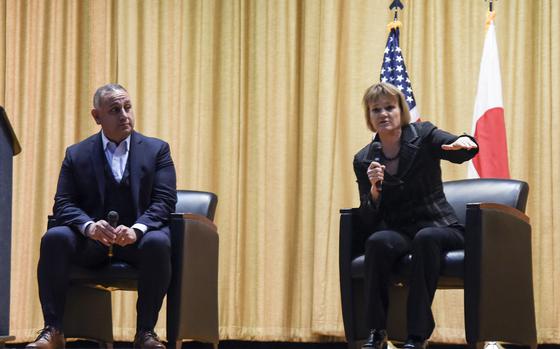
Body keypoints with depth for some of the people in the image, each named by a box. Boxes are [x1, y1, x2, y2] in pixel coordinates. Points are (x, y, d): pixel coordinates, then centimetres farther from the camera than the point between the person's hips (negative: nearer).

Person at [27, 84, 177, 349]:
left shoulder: (157, 149, 8)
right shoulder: (76, 154, 11)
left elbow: (164, 200, -3)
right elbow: (63, 204, 3)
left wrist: (136, 230, -23)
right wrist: (89, 226, -20)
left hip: (138, 237, -1)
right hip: (91, 239, 1)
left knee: (158, 243, -35)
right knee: (54, 238, -28)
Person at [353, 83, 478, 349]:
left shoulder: (423, 136, -2)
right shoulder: (364, 160, 4)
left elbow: (460, 154, -22)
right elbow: (369, 219, 1)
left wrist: (463, 143, -46)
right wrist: (374, 188, -18)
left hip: (438, 227, -2)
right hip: (397, 233, 2)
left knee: (425, 238, -36)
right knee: (377, 241, -32)